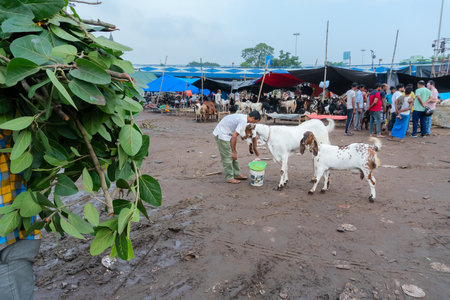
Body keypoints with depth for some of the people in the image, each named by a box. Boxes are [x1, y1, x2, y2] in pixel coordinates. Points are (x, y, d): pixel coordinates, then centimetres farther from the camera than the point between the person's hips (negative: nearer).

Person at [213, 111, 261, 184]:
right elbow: (234, 136, -24)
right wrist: (234, 151, -15)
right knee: (227, 156, -4)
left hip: (224, 134, 10)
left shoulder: (242, 117, 10)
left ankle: (237, 174, 22)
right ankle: (229, 178, 5)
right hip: (221, 135, -10)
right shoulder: (243, 121, -20)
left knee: (232, 156, 13)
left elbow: (234, 135, 14)